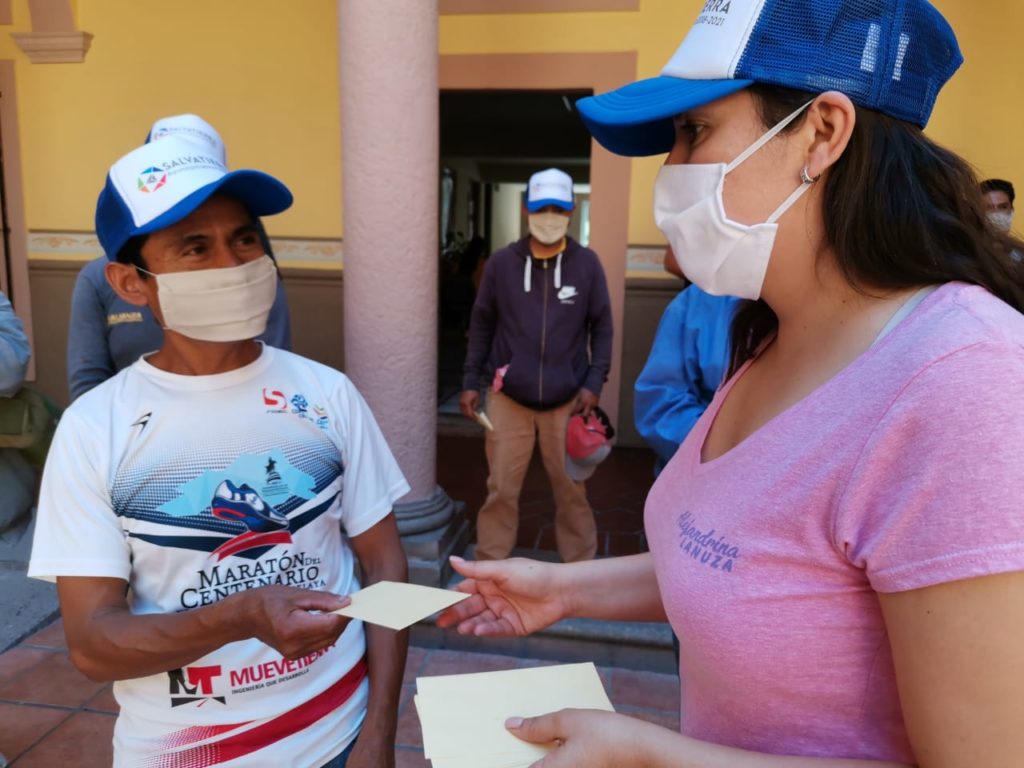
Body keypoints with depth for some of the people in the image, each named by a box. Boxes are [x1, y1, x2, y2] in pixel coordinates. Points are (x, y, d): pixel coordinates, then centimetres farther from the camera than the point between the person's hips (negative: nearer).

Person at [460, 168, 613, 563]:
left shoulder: (587, 264, -1)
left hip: (567, 400, 0)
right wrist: (471, 381, 3)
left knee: (573, 490, 9)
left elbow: (602, 327, 4)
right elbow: (482, 324, 6)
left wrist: (594, 383, -5)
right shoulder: (501, 262, 0)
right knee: (501, 489, 8)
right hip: (508, 397, 0)